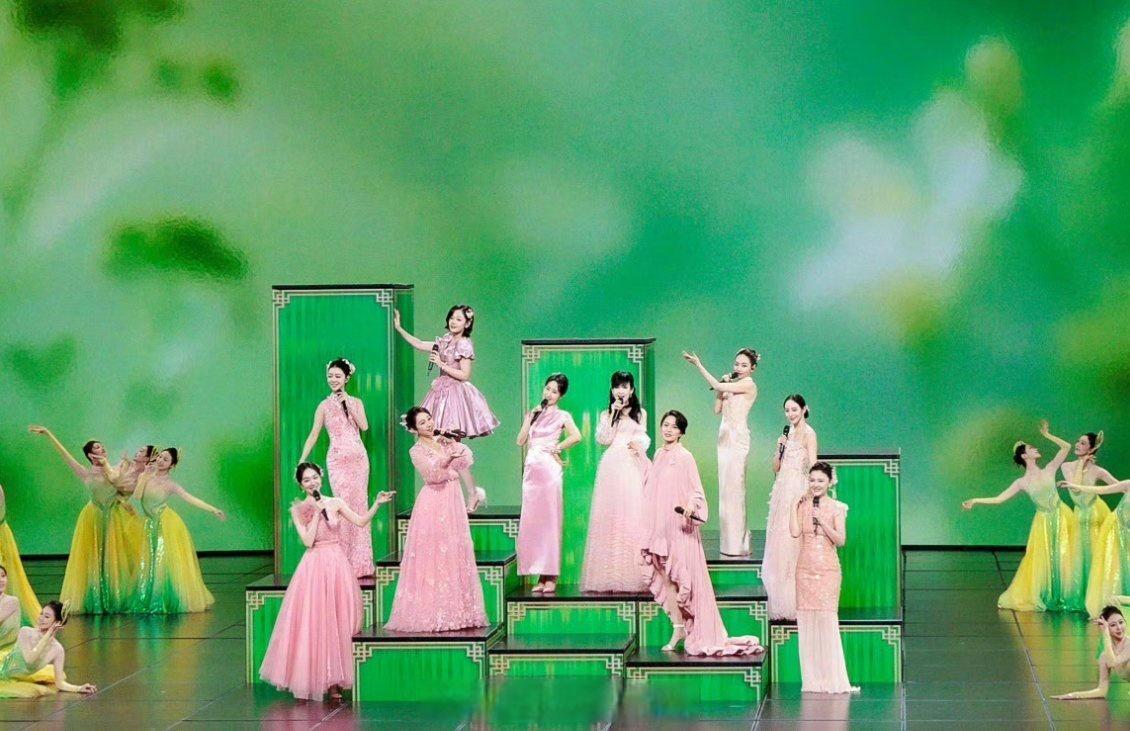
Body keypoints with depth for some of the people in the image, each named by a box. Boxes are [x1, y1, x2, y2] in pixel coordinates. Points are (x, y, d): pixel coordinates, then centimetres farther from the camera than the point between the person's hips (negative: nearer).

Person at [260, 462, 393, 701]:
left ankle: (333, 680, 8)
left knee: (337, 623, 2)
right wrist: (317, 513, -10)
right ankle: (312, 678, 4)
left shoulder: (335, 503, 6)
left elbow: (361, 521, -2)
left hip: (338, 565, 2)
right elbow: (308, 541, -8)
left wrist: (377, 504, -13)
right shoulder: (298, 510, 1)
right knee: (314, 622, -4)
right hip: (314, 566, -2)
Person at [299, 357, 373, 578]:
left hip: (358, 458, 2)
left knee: (359, 504, 2)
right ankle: (345, 562, -6)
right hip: (337, 459, -2)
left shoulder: (356, 402, 11)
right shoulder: (324, 406, 6)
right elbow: (313, 435, 1)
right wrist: (302, 460, -7)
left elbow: (364, 426, -3)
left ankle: (360, 561, 7)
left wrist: (349, 405, -8)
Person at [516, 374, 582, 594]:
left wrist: (557, 448, -6)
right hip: (531, 469, 5)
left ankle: (551, 576, -3)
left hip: (549, 469, -5)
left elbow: (576, 436, -14)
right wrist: (529, 419, 2)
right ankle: (541, 575, 5)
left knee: (549, 521, -5)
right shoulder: (534, 413, 18)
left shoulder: (562, 416, 3)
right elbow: (520, 441, 10)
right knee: (531, 522, 2)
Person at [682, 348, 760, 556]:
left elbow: (718, 386, -16)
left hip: (737, 438, -9)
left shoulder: (749, 385, -8)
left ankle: (737, 544, -5)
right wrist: (721, 387, 3)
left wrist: (699, 365, -13)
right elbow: (717, 409, 14)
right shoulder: (732, 384, 17)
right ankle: (731, 542, 13)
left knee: (733, 487, -8)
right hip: (725, 437, 9)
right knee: (726, 487, 8)